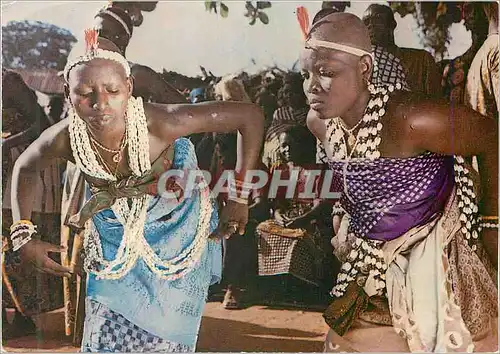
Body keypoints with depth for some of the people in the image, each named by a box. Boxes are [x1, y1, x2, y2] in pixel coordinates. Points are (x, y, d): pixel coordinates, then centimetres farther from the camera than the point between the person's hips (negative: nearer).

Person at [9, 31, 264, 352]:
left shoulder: (160, 122, -36)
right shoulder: (64, 138, -25)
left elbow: (250, 115, -29)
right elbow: (24, 169, 0)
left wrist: (239, 198, -25)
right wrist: (24, 238, -7)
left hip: (175, 233, -2)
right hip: (115, 241, 2)